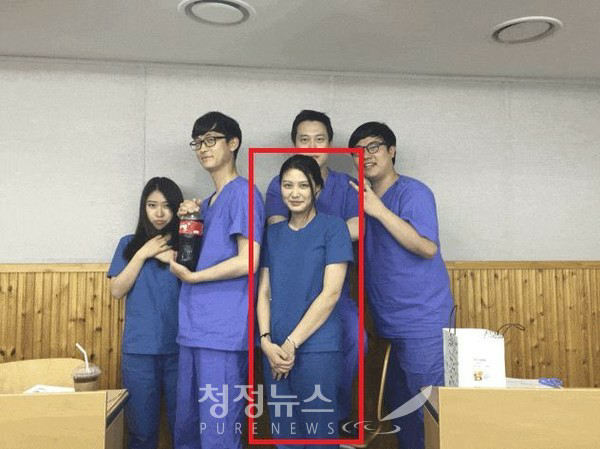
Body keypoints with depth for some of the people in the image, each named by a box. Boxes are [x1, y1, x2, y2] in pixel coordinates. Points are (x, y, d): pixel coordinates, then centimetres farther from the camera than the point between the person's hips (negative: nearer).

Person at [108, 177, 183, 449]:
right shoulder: (129, 244, 9)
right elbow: (117, 290, 1)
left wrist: (173, 259, -12)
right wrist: (143, 254, -6)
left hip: (180, 347, -1)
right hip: (139, 350, 1)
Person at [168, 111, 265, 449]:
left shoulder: (242, 192, -8)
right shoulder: (209, 202, 20)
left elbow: (247, 261, -16)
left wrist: (191, 277, -6)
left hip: (224, 333, -9)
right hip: (195, 330, 9)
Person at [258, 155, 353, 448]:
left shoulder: (333, 228, -3)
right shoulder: (274, 233, 12)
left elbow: (331, 293, -10)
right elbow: (264, 292, 9)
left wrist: (291, 343, -11)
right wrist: (266, 342, -6)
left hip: (316, 349, -5)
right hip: (275, 352, 5)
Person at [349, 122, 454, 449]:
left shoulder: (412, 192, -10)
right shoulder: (366, 198, 12)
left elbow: (428, 247, -23)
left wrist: (379, 211, -23)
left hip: (422, 320, -8)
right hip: (390, 322, 8)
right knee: (397, 406, 16)